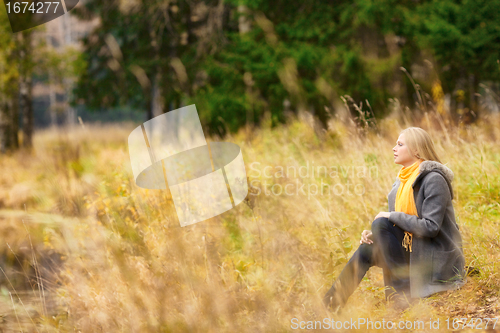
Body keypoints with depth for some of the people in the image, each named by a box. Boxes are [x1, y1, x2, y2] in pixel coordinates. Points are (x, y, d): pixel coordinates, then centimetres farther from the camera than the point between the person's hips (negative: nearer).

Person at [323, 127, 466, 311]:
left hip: (437, 260, -8)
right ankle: (329, 303, -7)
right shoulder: (402, 182, 11)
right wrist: (374, 234, -6)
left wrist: (392, 216, -16)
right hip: (413, 251, 8)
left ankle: (402, 292, -16)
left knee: (381, 223, -20)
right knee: (366, 249, -8)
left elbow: (430, 227, -23)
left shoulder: (433, 180, -15)